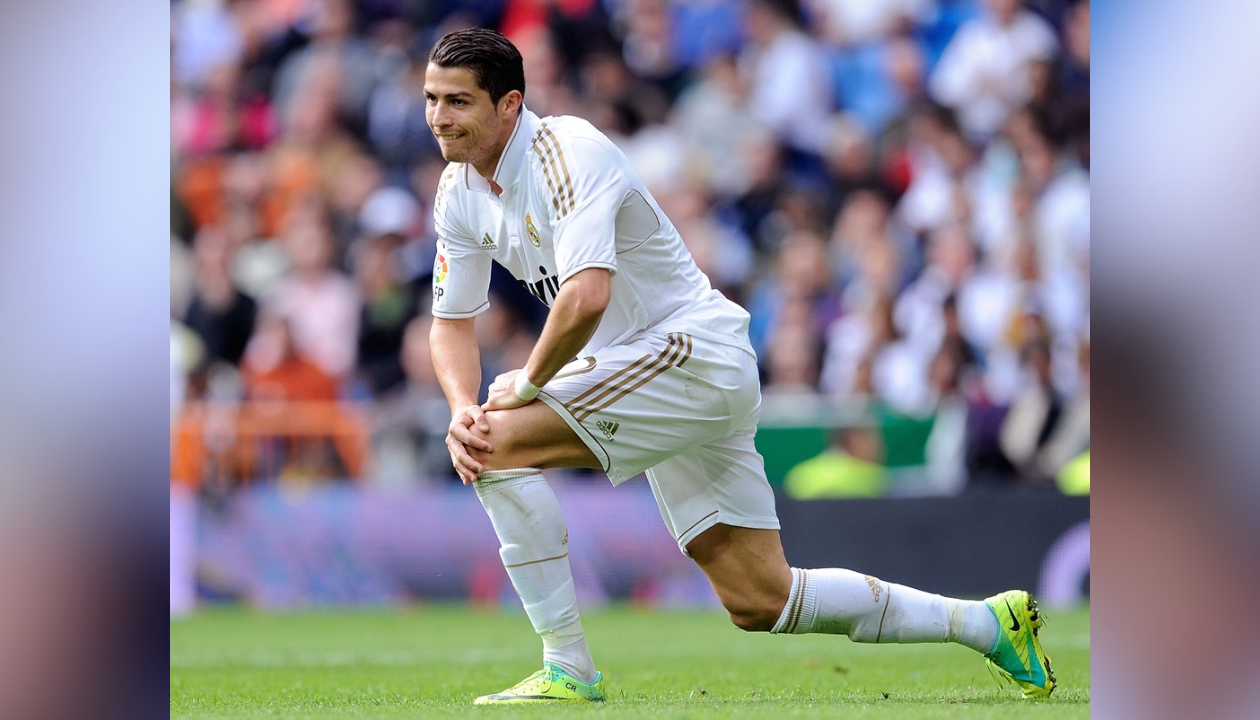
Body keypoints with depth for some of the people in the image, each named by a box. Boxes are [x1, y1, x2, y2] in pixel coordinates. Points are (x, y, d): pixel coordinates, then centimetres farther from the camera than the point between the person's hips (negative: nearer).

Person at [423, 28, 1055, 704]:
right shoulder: (459, 192, 7)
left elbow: (585, 298, -32)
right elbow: (453, 319, 11)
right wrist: (462, 408, -8)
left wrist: (526, 384, -19)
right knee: (761, 603, 8)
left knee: (500, 442, -22)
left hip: (692, 350, -9)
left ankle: (567, 668, -16)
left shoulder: (569, 153, -20)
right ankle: (988, 623, 20)